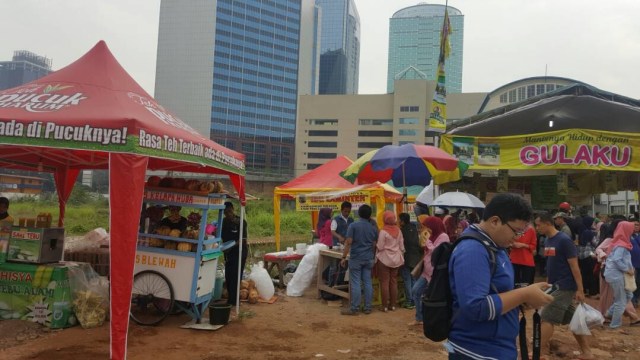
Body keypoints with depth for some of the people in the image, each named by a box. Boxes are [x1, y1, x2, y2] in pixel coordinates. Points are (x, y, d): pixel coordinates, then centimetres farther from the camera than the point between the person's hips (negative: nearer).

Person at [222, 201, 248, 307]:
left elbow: (243, 239, -16)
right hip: (228, 252, 6)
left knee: (235, 276, -8)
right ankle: (231, 299, 21)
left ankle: (232, 300, -3)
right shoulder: (223, 222, 4)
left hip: (239, 251, -6)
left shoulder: (241, 222, -12)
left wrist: (233, 244, -30)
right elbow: (222, 237, 10)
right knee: (228, 275, 8)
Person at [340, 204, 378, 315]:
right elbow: (375, 244, 12)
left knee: (355, 283, -2)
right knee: (368, 283, 8)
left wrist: (344, 257, -8)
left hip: (356, 258, -4)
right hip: (369, 259, 4)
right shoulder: (373, 228, 6)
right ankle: (367, 308, 13)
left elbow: (348, 243, -12)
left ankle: (354, 308, 1)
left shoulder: (353, 226, -8)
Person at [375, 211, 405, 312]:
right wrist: (401, 257, 17)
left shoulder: (383, 231, -14)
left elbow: (379, 247, -13)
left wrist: (375, 244, 7)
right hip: (396, 259, 5)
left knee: (384, 282, 1)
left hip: (384, 259, -5)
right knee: (394, 282, 11)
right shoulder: (398, 230, 1)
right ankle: (393, 305, 17)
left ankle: (385, 306, 5)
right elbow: (402, 246, 6)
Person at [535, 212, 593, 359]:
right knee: (572, 319, 14)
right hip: (555, 286, 9)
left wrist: (580, 289, -17)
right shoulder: (547, 241, 8)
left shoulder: (564, 240, -17)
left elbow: (574, 266, -17)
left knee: (547, 318, -9)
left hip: (564, 287, -9)